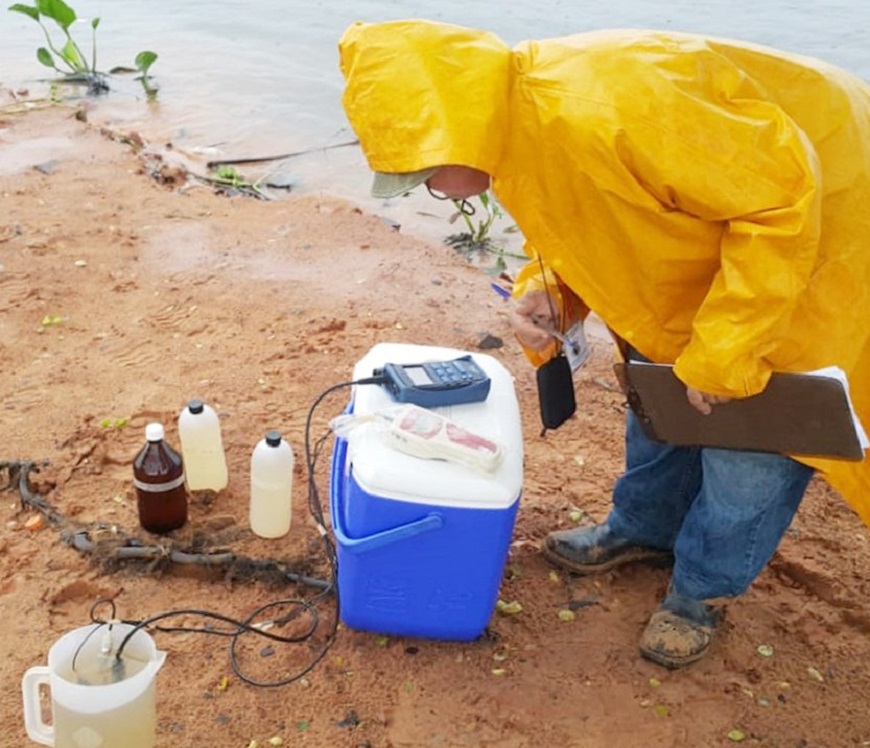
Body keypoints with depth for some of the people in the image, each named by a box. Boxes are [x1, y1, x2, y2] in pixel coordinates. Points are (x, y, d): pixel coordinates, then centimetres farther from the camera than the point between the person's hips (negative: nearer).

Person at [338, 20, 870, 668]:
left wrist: (720, 352, -28)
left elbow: (781, 193, -33)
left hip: (808, 209, -8)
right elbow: (582, 223, 8)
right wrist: (545, 296, -13)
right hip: (711, 219, 9)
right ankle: (645, 527, 38)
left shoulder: (604, 110, -39)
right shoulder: (511, 129, -8)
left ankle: (705, 585, 19)